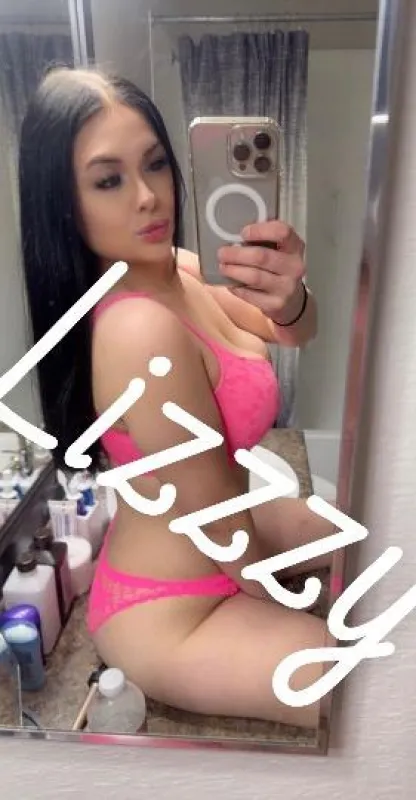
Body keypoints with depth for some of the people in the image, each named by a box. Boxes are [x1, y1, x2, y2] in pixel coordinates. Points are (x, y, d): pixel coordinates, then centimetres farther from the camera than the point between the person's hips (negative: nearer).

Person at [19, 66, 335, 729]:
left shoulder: (179, 269, -7)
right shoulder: (142, 329, -34)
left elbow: (294, 333, -3)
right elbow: (222, 524, -25)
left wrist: (289, 298, -28)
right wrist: (289, 616, -5)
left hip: (209, 532, 9)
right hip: (173, 611, -8)